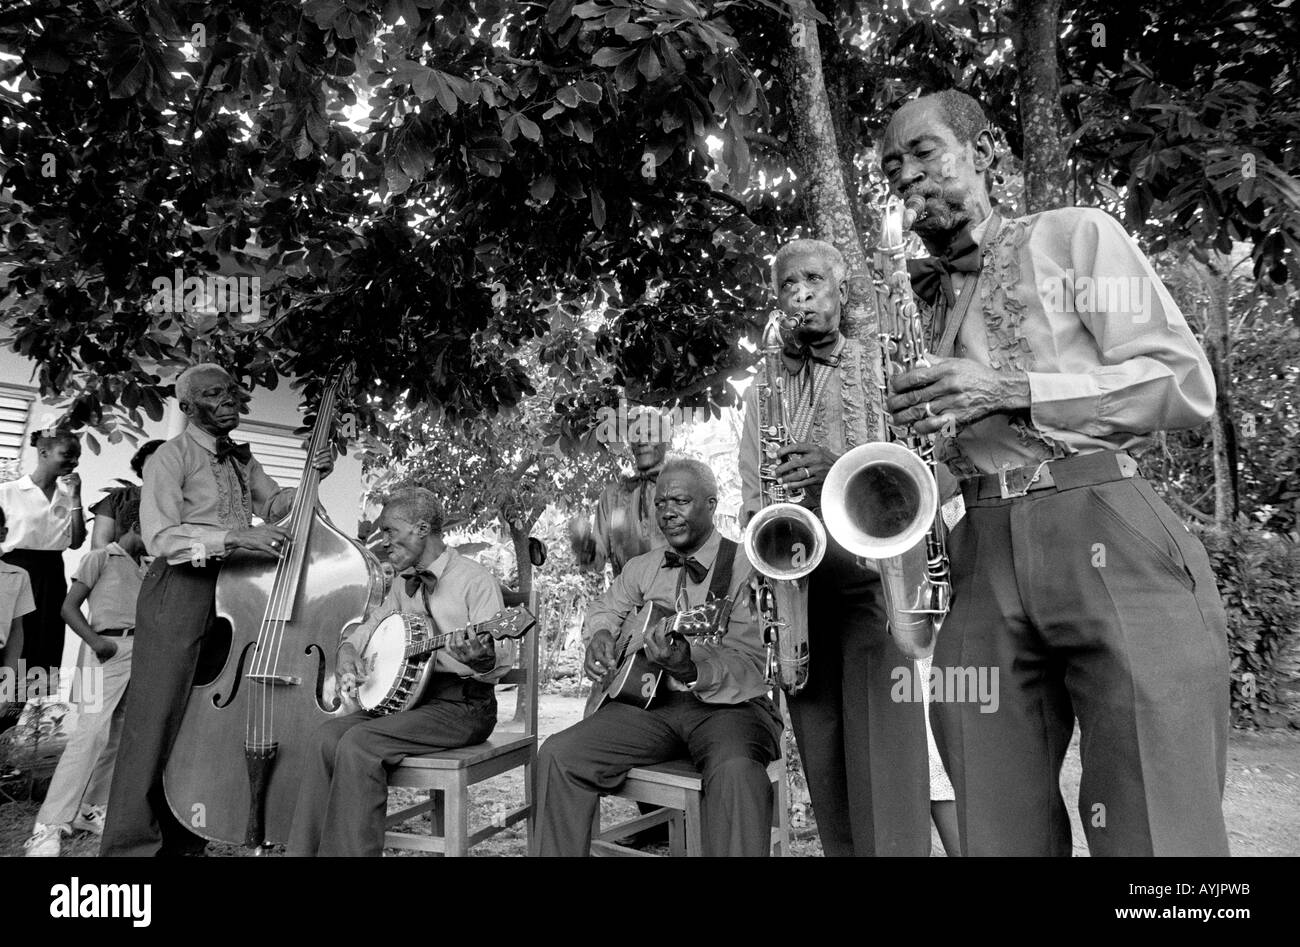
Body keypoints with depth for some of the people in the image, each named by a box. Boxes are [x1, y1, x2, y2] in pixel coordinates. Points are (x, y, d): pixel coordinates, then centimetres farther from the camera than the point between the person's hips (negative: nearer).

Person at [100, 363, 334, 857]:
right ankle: (131, 842, 7)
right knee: (156, 720, -4)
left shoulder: (241, 459, 16)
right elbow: (160, 537, -15)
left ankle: (181, 838, 21)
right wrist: (234, 536, -27)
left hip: (234, 593, 7)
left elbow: (273, 504, 21)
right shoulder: (172, 456, -6)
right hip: (180, 592, -7)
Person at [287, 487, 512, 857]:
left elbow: (503, 660, -16)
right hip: (401, 695, 8)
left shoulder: (475, 580, -11)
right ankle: (303, 849, -2)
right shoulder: (404, 583, 14)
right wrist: (349, 649, 7)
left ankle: (347, 849, -11)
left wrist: (481, 659, -40)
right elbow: (376, 621, 28)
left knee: (359, 743, -24)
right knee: (328, 736, -12)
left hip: (463, 706, -7)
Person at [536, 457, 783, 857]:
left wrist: (691, 670, -33)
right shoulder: (641, 569, 14)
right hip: (650, 700, 5)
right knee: (558, 755, -16)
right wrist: (600, 636, 6)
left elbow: (748, 665, -13)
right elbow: (605, 609, 31)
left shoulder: (744, 566, -5)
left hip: (728, 704, -4)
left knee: (736, 769, -38)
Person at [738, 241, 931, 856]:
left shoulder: (880, 367, 10)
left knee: (883, 761, -10)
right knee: (822, 769, 7)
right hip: (793, 582, 3)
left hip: (870, 571, -3)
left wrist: (844, 469, -19)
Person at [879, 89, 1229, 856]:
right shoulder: (915, 299, 20)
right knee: (997, 832, 1)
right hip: (984, 560, 4)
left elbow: (1187, 386, -1)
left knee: (1157, 832, -7)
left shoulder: (1073, 235, 9)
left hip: (1108, 539, -3)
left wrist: (1011, 389, -11)